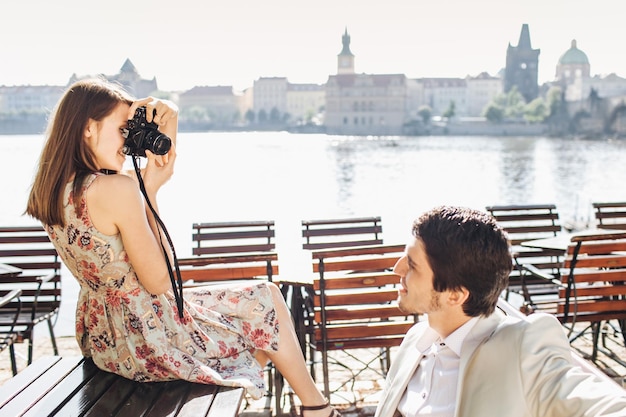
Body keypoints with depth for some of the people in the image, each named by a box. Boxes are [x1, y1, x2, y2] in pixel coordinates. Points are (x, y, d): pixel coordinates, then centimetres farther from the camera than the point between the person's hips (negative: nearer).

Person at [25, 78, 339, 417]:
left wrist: (168, 122, -5)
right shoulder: (116, 189, -27)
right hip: (149, 341, -9)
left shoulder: (51, 190, 1)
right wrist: (149, 191, -15)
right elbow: (159, 282, -18)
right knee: (267, 299, 12)